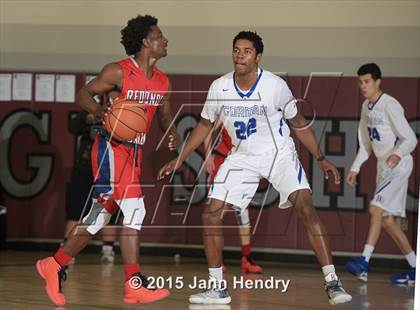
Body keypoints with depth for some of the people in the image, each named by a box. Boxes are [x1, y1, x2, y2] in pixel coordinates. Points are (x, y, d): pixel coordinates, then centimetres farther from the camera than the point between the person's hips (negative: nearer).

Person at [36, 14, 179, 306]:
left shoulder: (162, 81, 10)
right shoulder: (118, 72, -9)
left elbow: (165, 114, 20)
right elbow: (83, 94, -4)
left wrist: (172, 132, -2)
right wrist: (100, 110, -24)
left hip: (133, 151, 8)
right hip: (111, 148, -8)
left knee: (99, 216, 10)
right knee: (135, 210, -16)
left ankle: (55, 265, 22)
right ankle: (135, 285, -15)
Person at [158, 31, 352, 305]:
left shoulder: (275, 86, -17)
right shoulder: (220, 88, -9)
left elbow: (299, 123, -2)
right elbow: (205, 125, 8)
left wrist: (321, 159, -5)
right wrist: (179, 160, 7)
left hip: (280, 152, -3)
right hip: (243, 157, 3)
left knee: (306, 207, -22)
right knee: (211, 215, -7)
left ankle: (333, 283, -19)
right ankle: (217, 288, 7)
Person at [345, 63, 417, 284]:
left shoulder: (390, 105, -15)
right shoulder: (366, 107, 11)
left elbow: (410, 139, -18)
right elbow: (366, 144, 20)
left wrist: (398, 154, -36)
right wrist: (355, 168, 12)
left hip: (398, 165, -9)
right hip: (383, 166, 9)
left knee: (376, 208, -23)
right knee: (387, 219, 8)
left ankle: (364, 262, -28)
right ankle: (414, 269, 16)